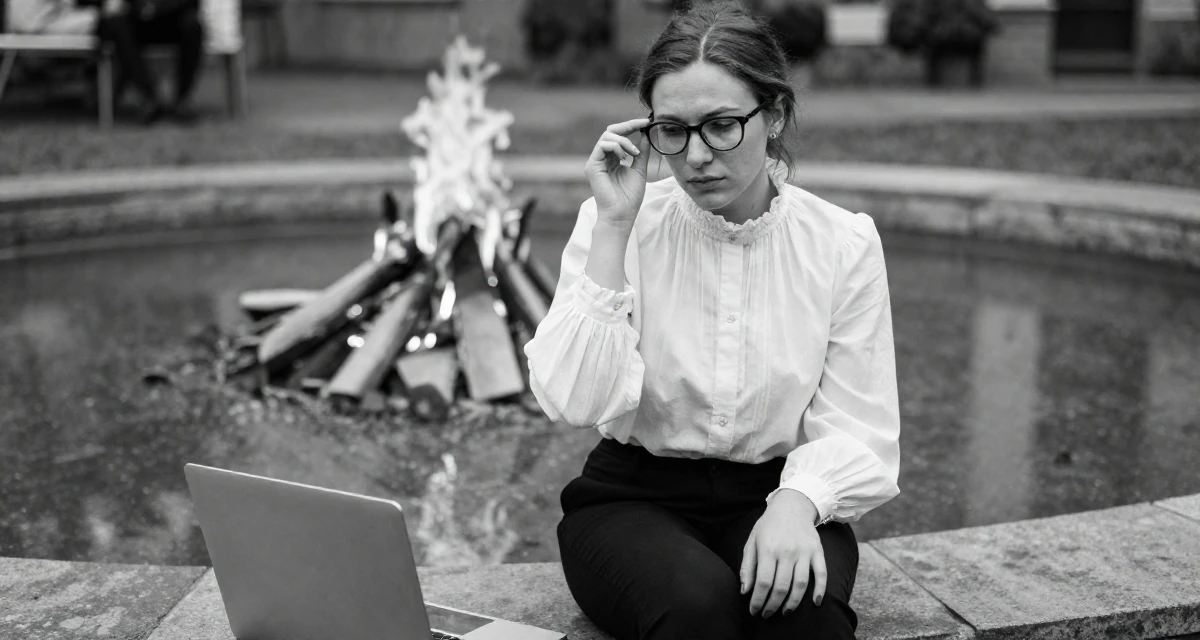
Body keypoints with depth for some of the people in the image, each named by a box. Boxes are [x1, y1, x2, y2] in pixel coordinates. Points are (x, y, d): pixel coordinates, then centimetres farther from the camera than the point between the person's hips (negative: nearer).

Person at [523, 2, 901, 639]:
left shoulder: (844, 243, -3)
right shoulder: (612, 225, -5)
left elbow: (857, 431, -4)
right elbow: (575, 402, -17)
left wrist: (797, 503, -25)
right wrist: (613, 228, -20)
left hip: (777, 495, 1)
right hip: (634, 497, 0)